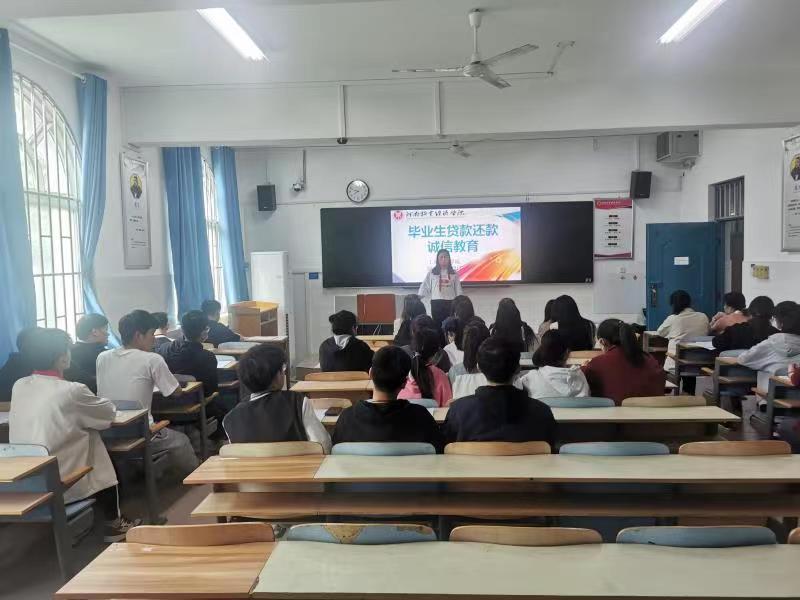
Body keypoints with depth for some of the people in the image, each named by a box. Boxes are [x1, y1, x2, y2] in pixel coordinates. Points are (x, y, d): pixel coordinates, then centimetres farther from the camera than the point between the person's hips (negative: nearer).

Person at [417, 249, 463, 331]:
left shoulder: (454, 273, 7)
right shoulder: (432, 272, 4)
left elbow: (458, 290, 9)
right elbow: (425, 286, 5)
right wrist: (418, 298, -5)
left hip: (450, 302, 1)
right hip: (436, 302, 0)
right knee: (437, 324, 2)